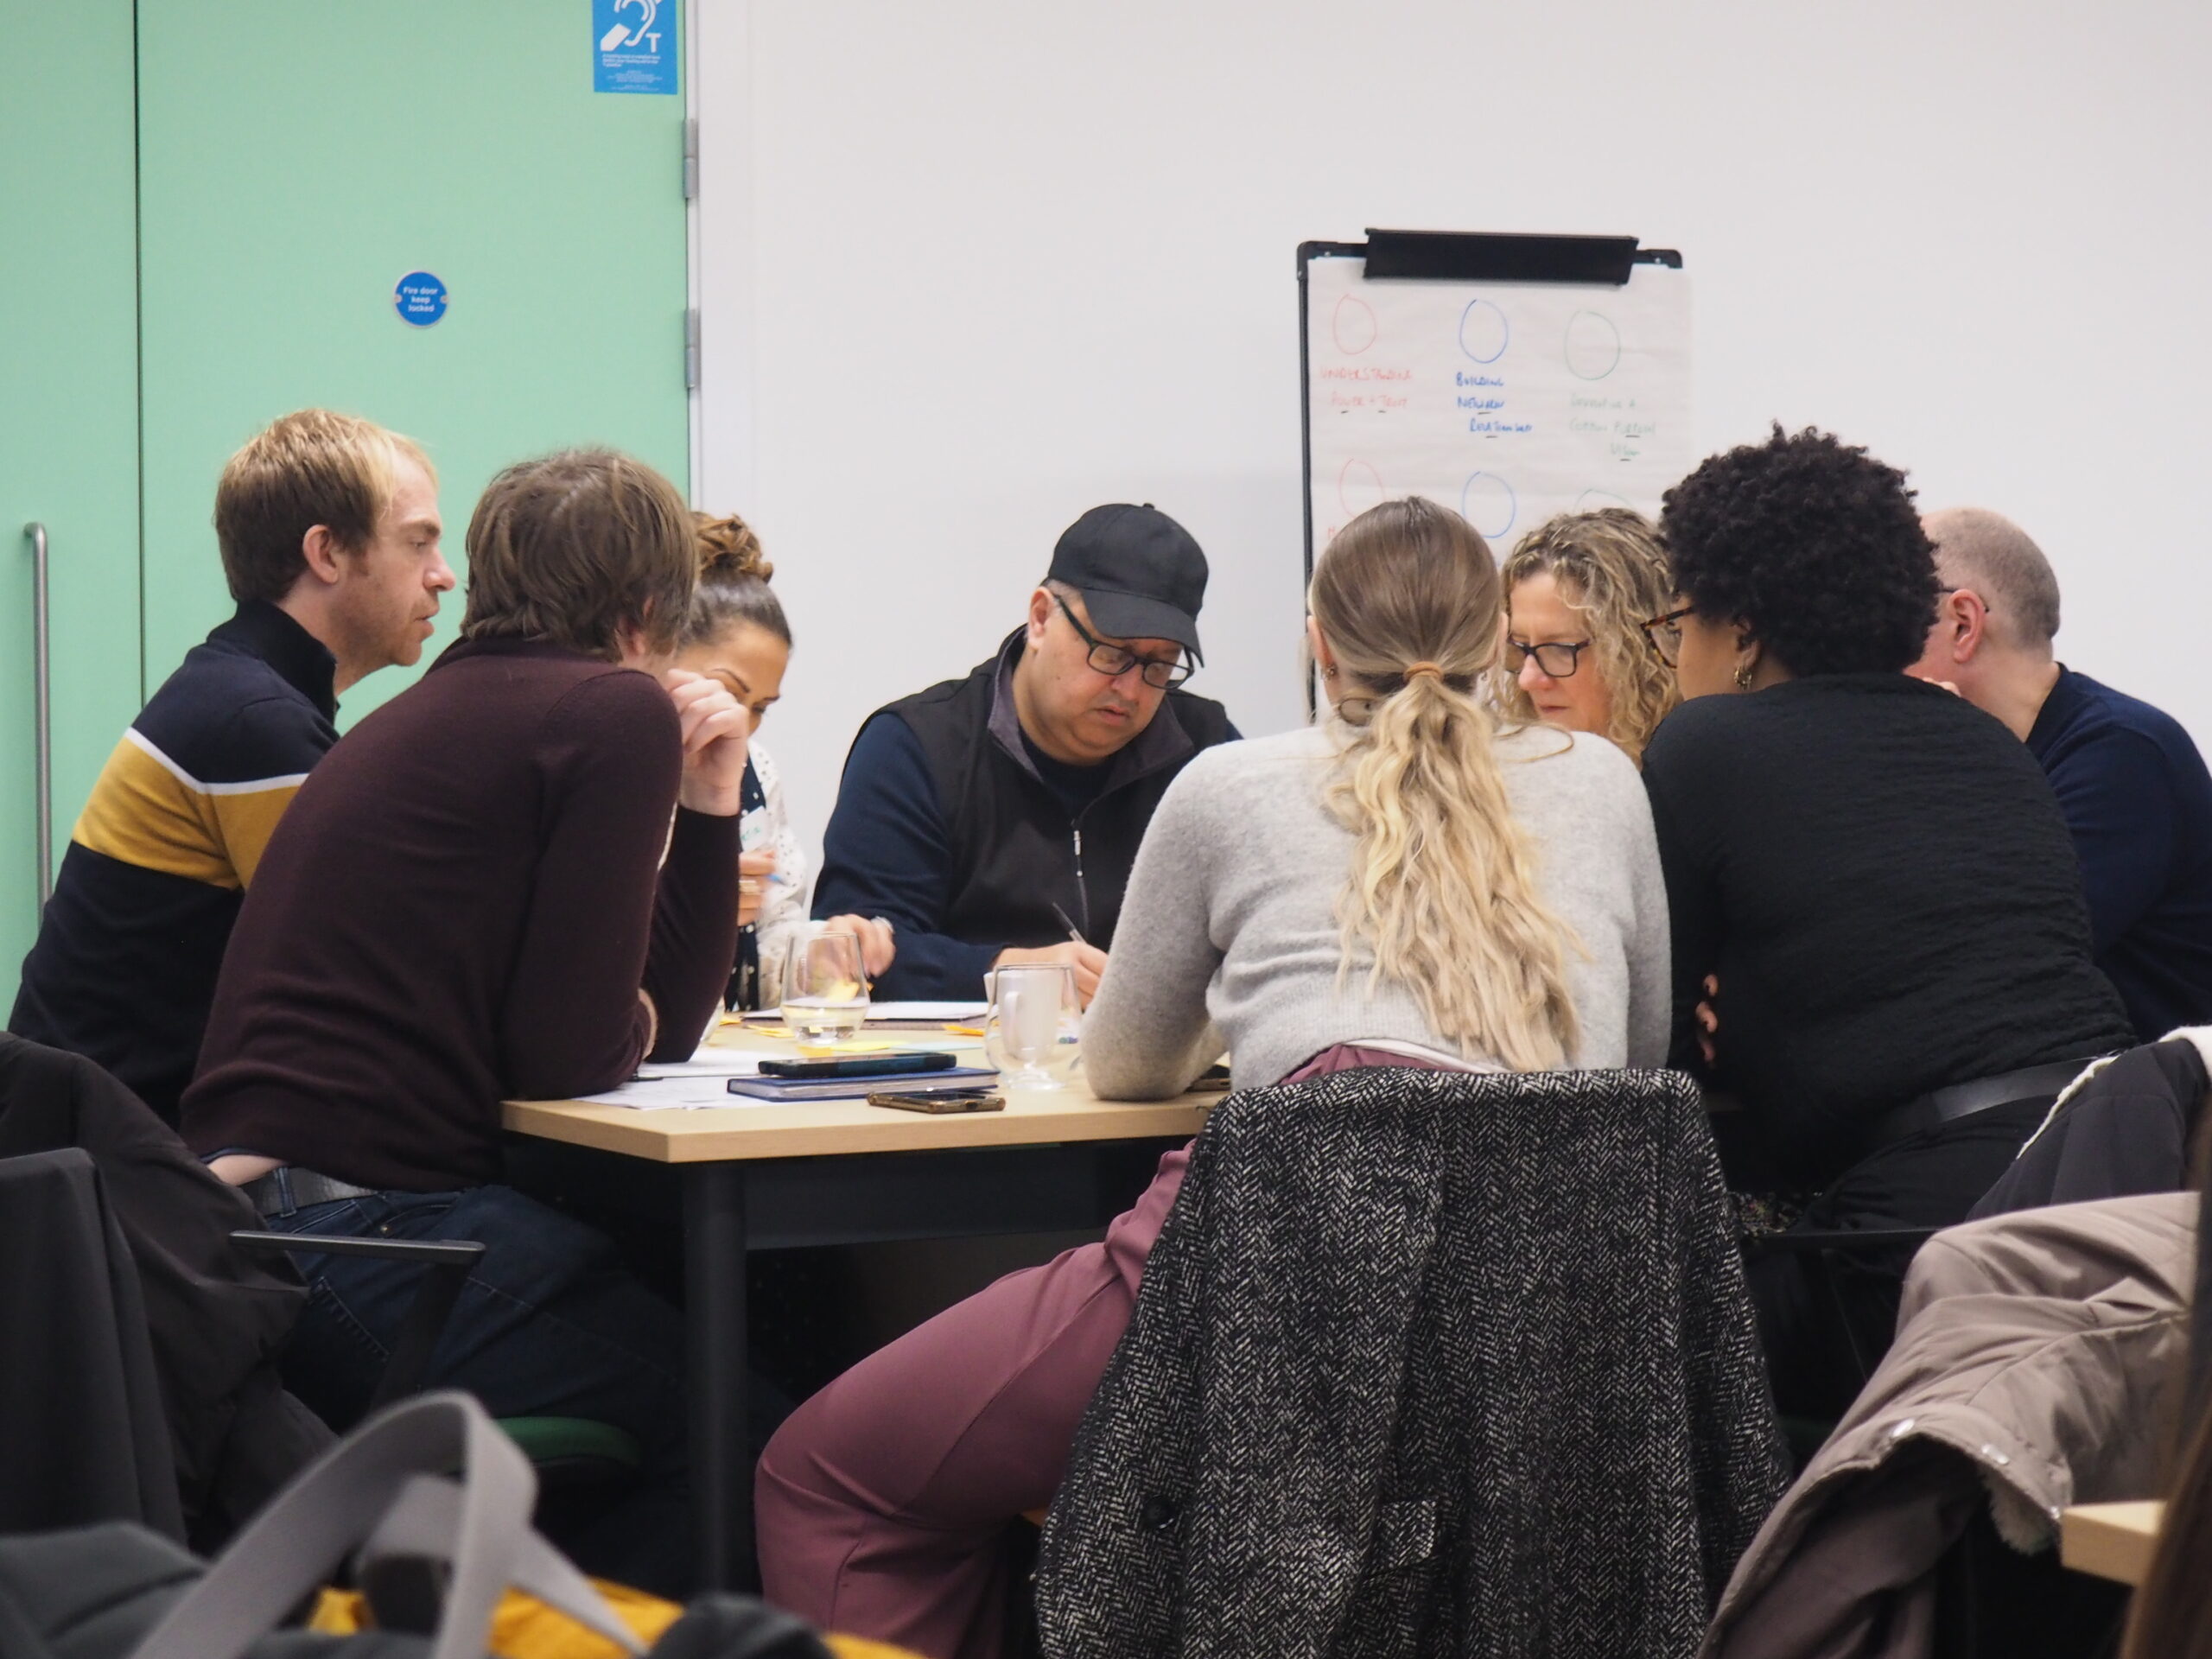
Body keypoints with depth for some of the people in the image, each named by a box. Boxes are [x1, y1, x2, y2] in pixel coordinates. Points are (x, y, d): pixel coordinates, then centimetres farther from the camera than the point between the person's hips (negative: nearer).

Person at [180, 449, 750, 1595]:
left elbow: (663, 1019, 27)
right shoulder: (618, 713, -6)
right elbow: (571, 1047, -11)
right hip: (363, 1229, -10)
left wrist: (707, 806, 21)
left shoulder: (443, 711, 23)